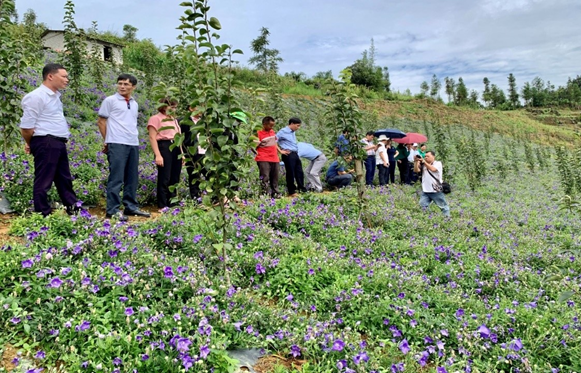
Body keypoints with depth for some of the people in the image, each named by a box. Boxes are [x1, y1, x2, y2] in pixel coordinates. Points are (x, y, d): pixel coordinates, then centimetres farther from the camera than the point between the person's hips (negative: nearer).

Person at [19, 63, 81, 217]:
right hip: (45, 143, -9)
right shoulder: (37, 96, -14)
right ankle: (43, 216, 7)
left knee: (65, 179, 15)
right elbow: (26, 126, -14)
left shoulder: (55, 96, 15)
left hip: (58, 143, 9)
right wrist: (31, 144, 2)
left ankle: (74, 210, 23)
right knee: (43, 181, -1)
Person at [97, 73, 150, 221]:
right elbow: (101, 121, 2)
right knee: (116, 178, -6)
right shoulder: (110, 100, -1)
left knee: (132, 178, 10)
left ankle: (131, 207, 20)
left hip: (134, 144, 6)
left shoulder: (134, 104, 16)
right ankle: (113, 210, -1)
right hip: (117, 144, -6)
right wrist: (107, 141, 3)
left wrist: (134, 138, 13)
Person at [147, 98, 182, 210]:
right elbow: (152, 138, -9)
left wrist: (182, 153, 18)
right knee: (164, 178, -7)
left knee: (175, 178, 6)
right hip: (164, 147, -7)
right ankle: (162, 205, 0)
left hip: (176, 148, 7)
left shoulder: (173, 120, 22)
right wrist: (158, 155, -17)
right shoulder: (156, 118, -1)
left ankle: (172, 203, 14)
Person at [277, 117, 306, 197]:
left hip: (295, 154, 8)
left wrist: (297, 152, 12)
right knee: (290, 173, -2)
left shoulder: (293, 132, 18)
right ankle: (292, 192, 5)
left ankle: (302, 189, 16)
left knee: (299, 172, 8)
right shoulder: (283, 132, -7)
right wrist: (280, 151, -11)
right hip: (288, 155, -8)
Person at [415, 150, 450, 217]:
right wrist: (416, 161, -15)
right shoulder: (423, 165, 11)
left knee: (443, 206, 7)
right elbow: (417, 170, -3)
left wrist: (424, 162, -25)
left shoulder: (438, 163, -3)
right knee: (422, 207, -1)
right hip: (425, 191, 4)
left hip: (436, 191, -4)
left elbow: (433, 169, -22)